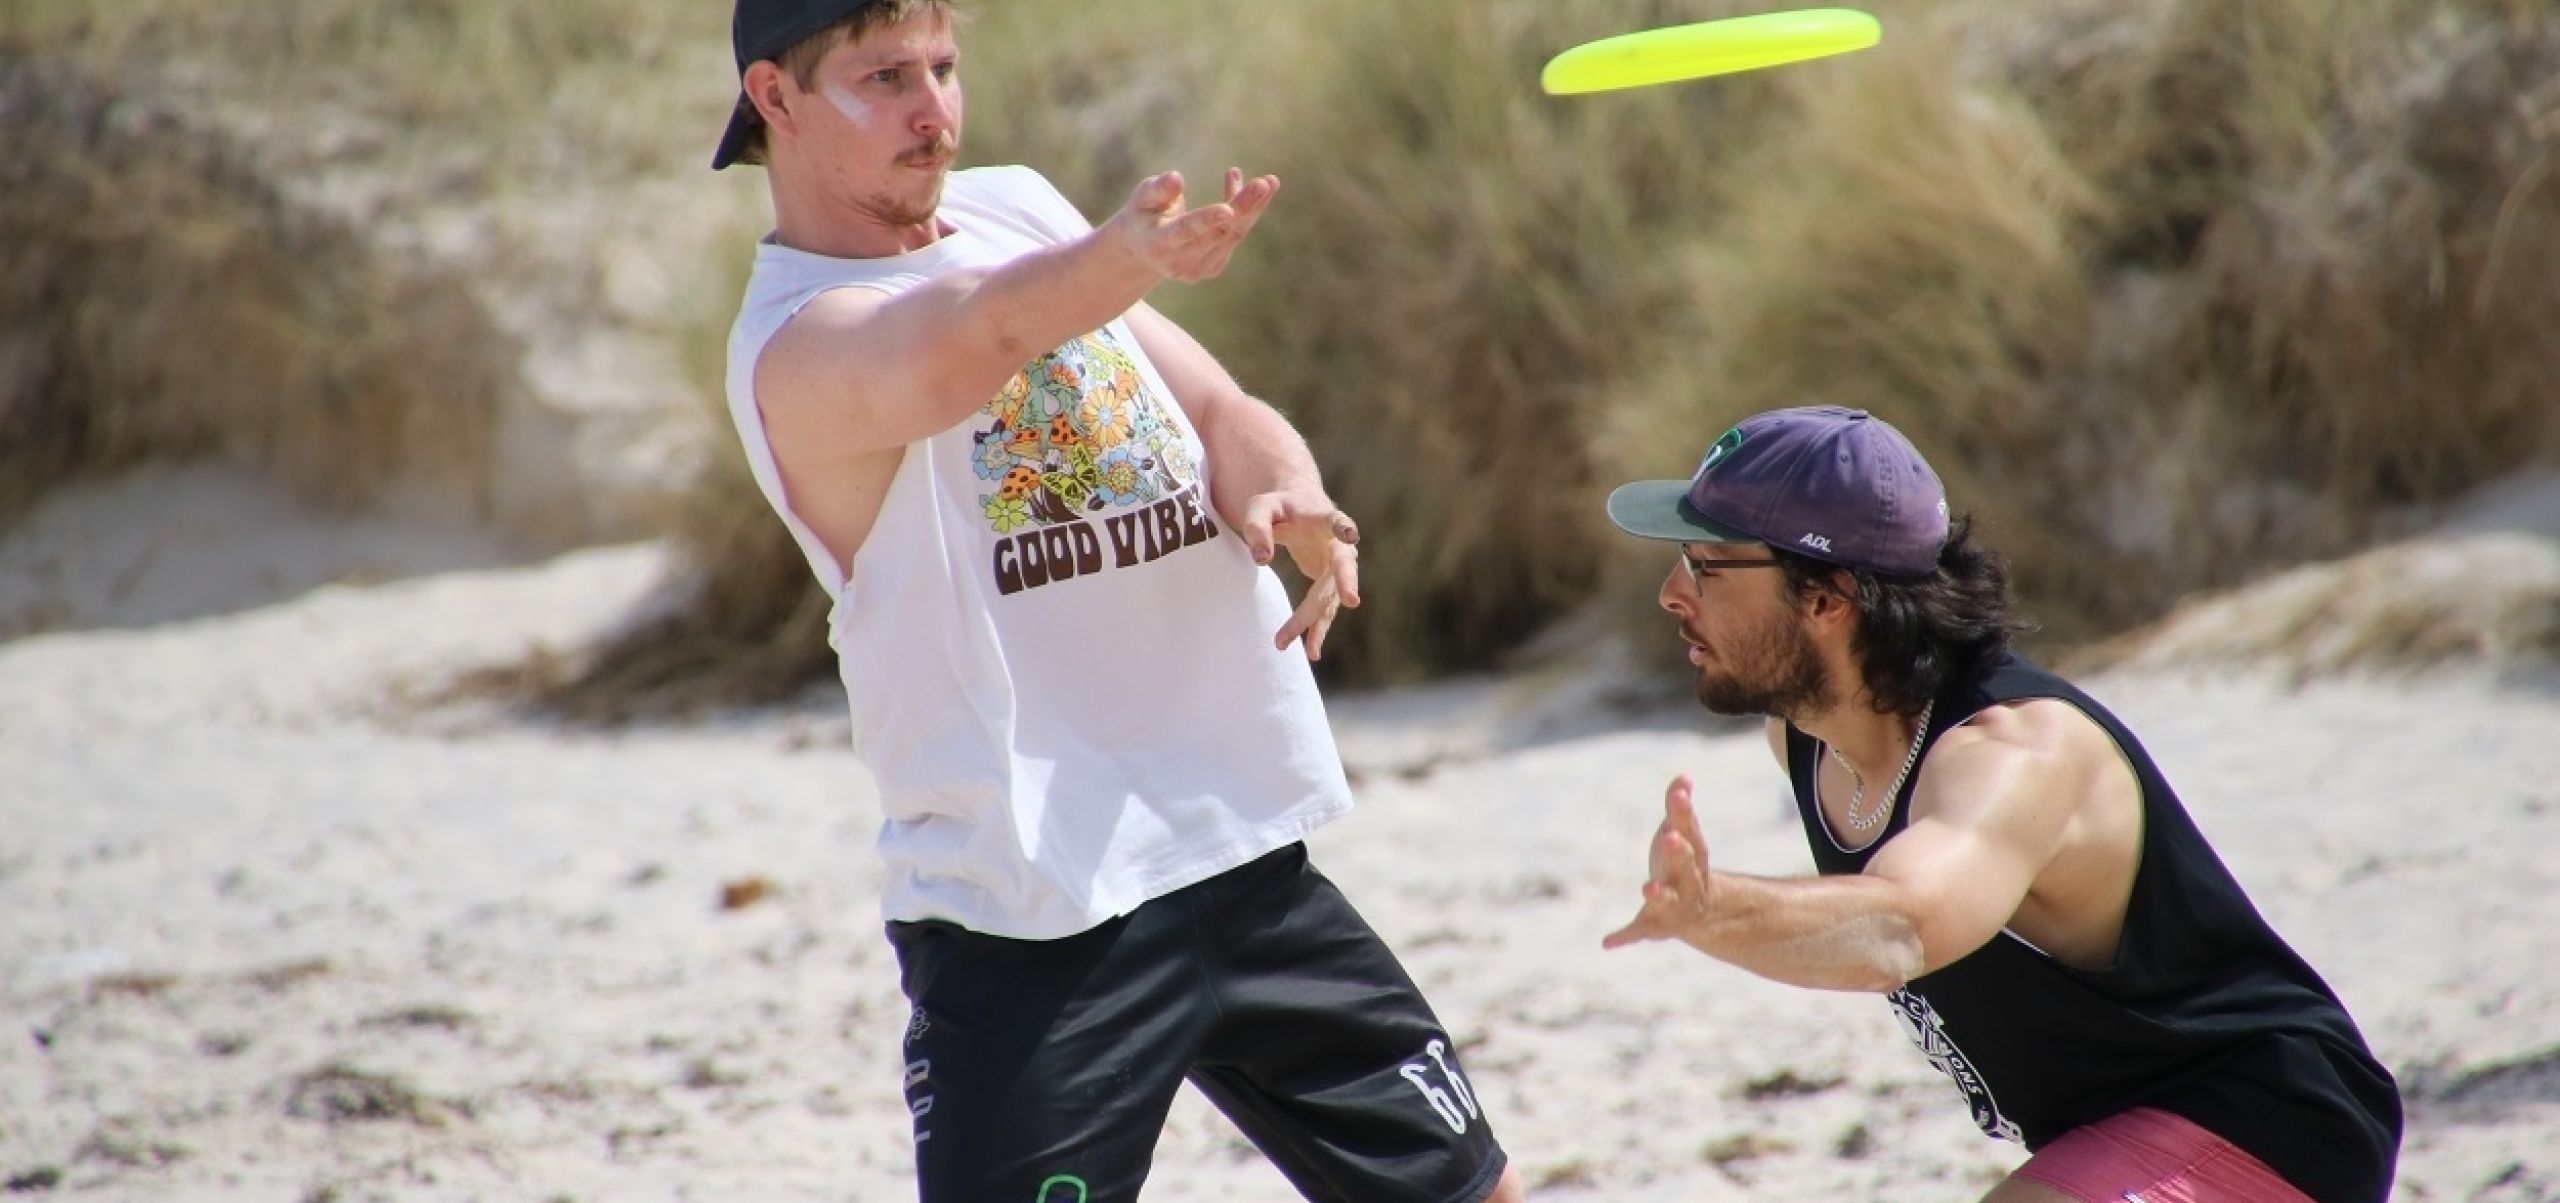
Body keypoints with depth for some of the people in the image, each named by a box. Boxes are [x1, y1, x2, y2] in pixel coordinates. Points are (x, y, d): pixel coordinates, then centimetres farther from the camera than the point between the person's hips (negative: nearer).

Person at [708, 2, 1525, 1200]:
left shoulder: (1018, 209, 10)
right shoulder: (798, 344, -14)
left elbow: (1222, 412, 10)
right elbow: (964, 345, -36)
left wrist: (1288, 500, -14)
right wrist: (1126, 260, -57)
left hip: (1244, 843, 7)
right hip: (1028, 911, -7)